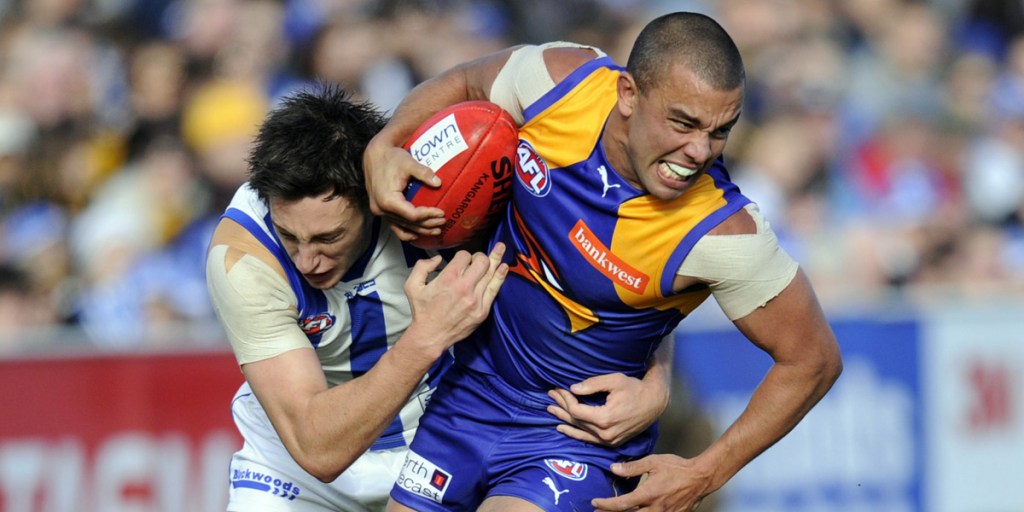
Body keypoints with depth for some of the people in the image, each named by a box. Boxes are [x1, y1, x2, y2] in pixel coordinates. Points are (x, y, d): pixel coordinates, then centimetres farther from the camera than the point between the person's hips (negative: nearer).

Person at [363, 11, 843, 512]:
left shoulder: (721, 234, -29)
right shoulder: (562, 80, -18)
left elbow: (812, 360, -17)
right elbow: (464, 83, 5)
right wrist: (382, 147, -12)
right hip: (470, 391, 5)